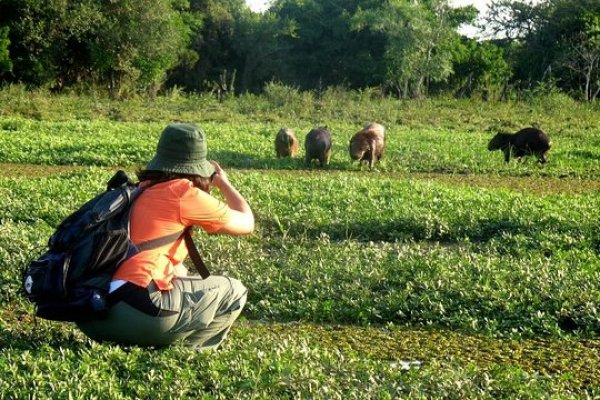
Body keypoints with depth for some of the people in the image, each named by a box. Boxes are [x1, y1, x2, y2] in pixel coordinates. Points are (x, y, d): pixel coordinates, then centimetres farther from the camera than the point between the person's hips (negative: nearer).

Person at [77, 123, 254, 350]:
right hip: (135, 310, -8)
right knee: (233, 292, 10)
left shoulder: (140, 191, 21)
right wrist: (223, 183, 28)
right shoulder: (183, 193, 0)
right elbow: (246, 223, 14)